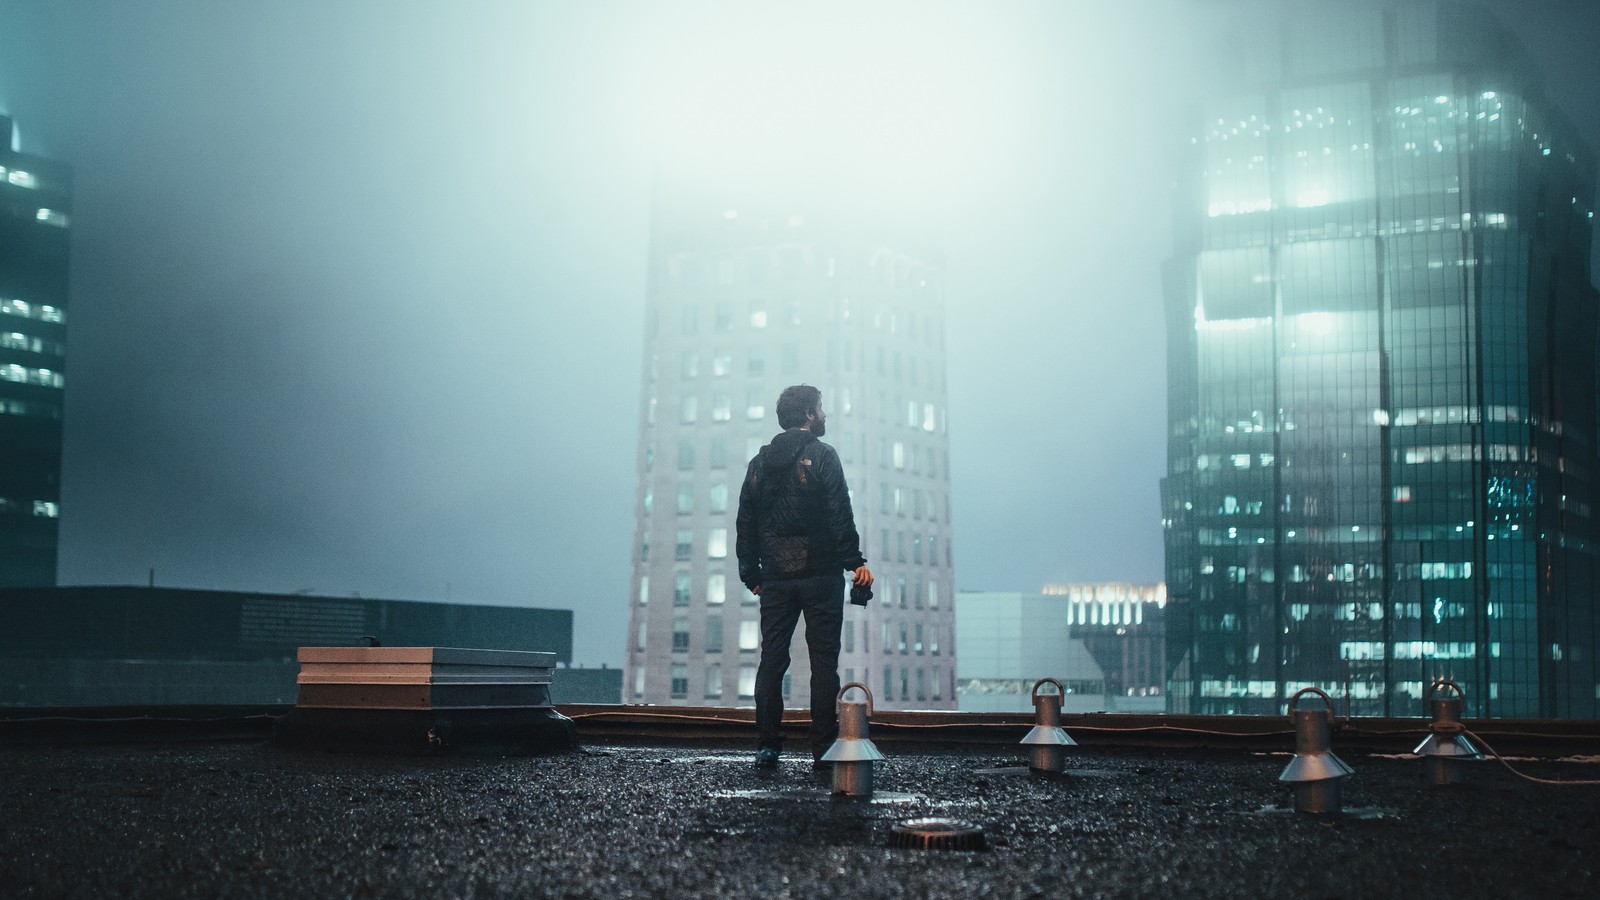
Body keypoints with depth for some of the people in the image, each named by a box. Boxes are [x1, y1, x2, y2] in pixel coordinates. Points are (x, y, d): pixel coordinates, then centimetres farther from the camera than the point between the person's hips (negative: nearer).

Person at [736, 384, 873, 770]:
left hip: (775, 578, 4)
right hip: (820, 575, -4)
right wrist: (855, 562, -10)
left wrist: (751, 573, 17)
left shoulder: (759, 462, 12)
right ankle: (823, 750, -2)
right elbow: (840, 516, -12)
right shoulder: (822, 456, -4)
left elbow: (745, 522, 13)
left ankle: (767, 748, 2)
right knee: (824, 662, -1)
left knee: (771, 660, 6)